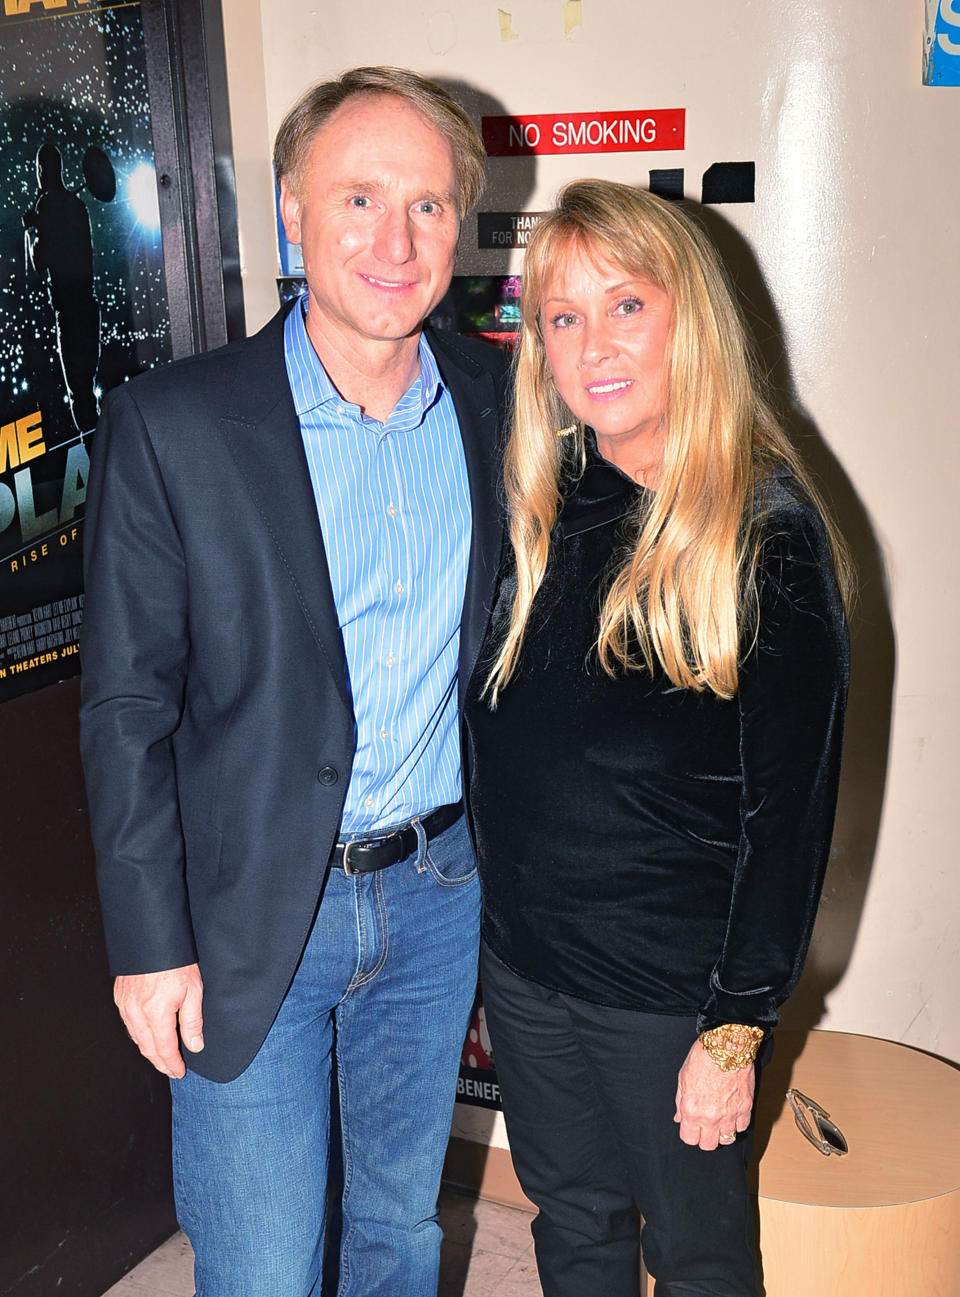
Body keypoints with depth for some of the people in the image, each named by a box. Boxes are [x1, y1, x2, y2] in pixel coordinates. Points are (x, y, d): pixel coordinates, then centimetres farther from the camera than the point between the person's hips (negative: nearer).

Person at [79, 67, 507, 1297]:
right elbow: (126, 707, -10)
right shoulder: (170, 426, -14)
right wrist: (150, 943, -9)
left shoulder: (494, 397, -1)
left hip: (439, 886, 4)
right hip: (253, 913, -3)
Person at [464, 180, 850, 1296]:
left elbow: (789, 810, -14)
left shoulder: (768, 538, -16)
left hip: (669, 991, -4)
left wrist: (736, 1029, -12)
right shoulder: (532, 508, -1)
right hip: (517, 963, 5)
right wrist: (481, 926, 6)